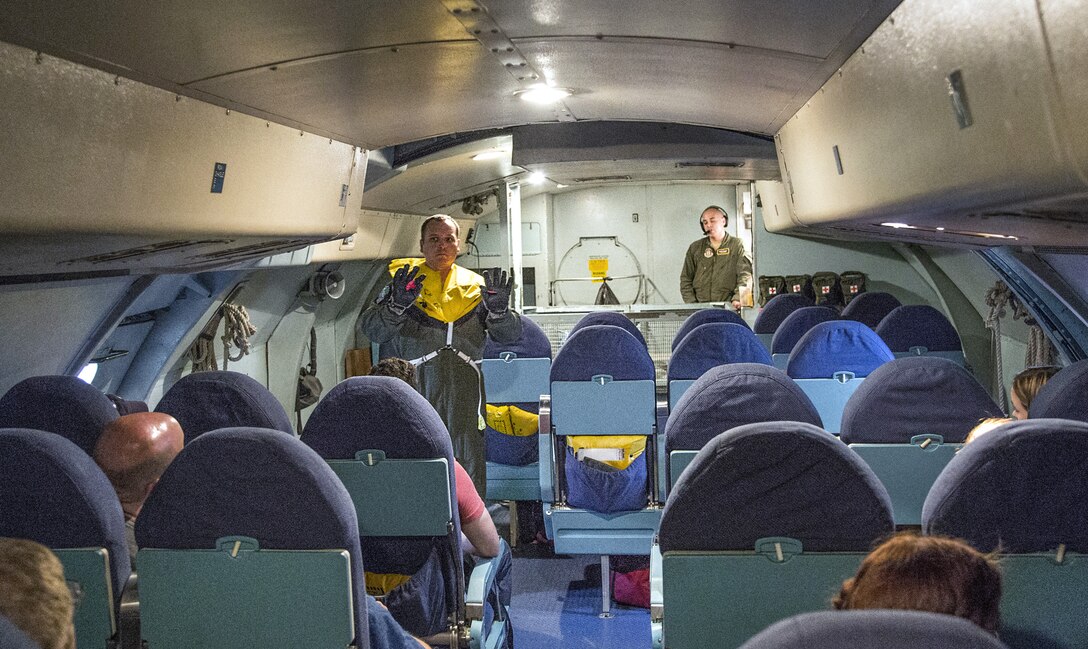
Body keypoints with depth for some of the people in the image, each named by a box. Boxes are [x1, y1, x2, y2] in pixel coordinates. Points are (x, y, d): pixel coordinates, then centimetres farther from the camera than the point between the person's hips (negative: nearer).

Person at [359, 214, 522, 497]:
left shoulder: (476, 286, 17)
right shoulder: (404, 280, 12)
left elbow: (510, 334, 12)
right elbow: (371, 328, 1)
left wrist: (498, 309, -7)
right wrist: (398, 303, -15)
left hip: (464, 388, 2)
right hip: (417, 382, -2)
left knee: (468, 458, 0)